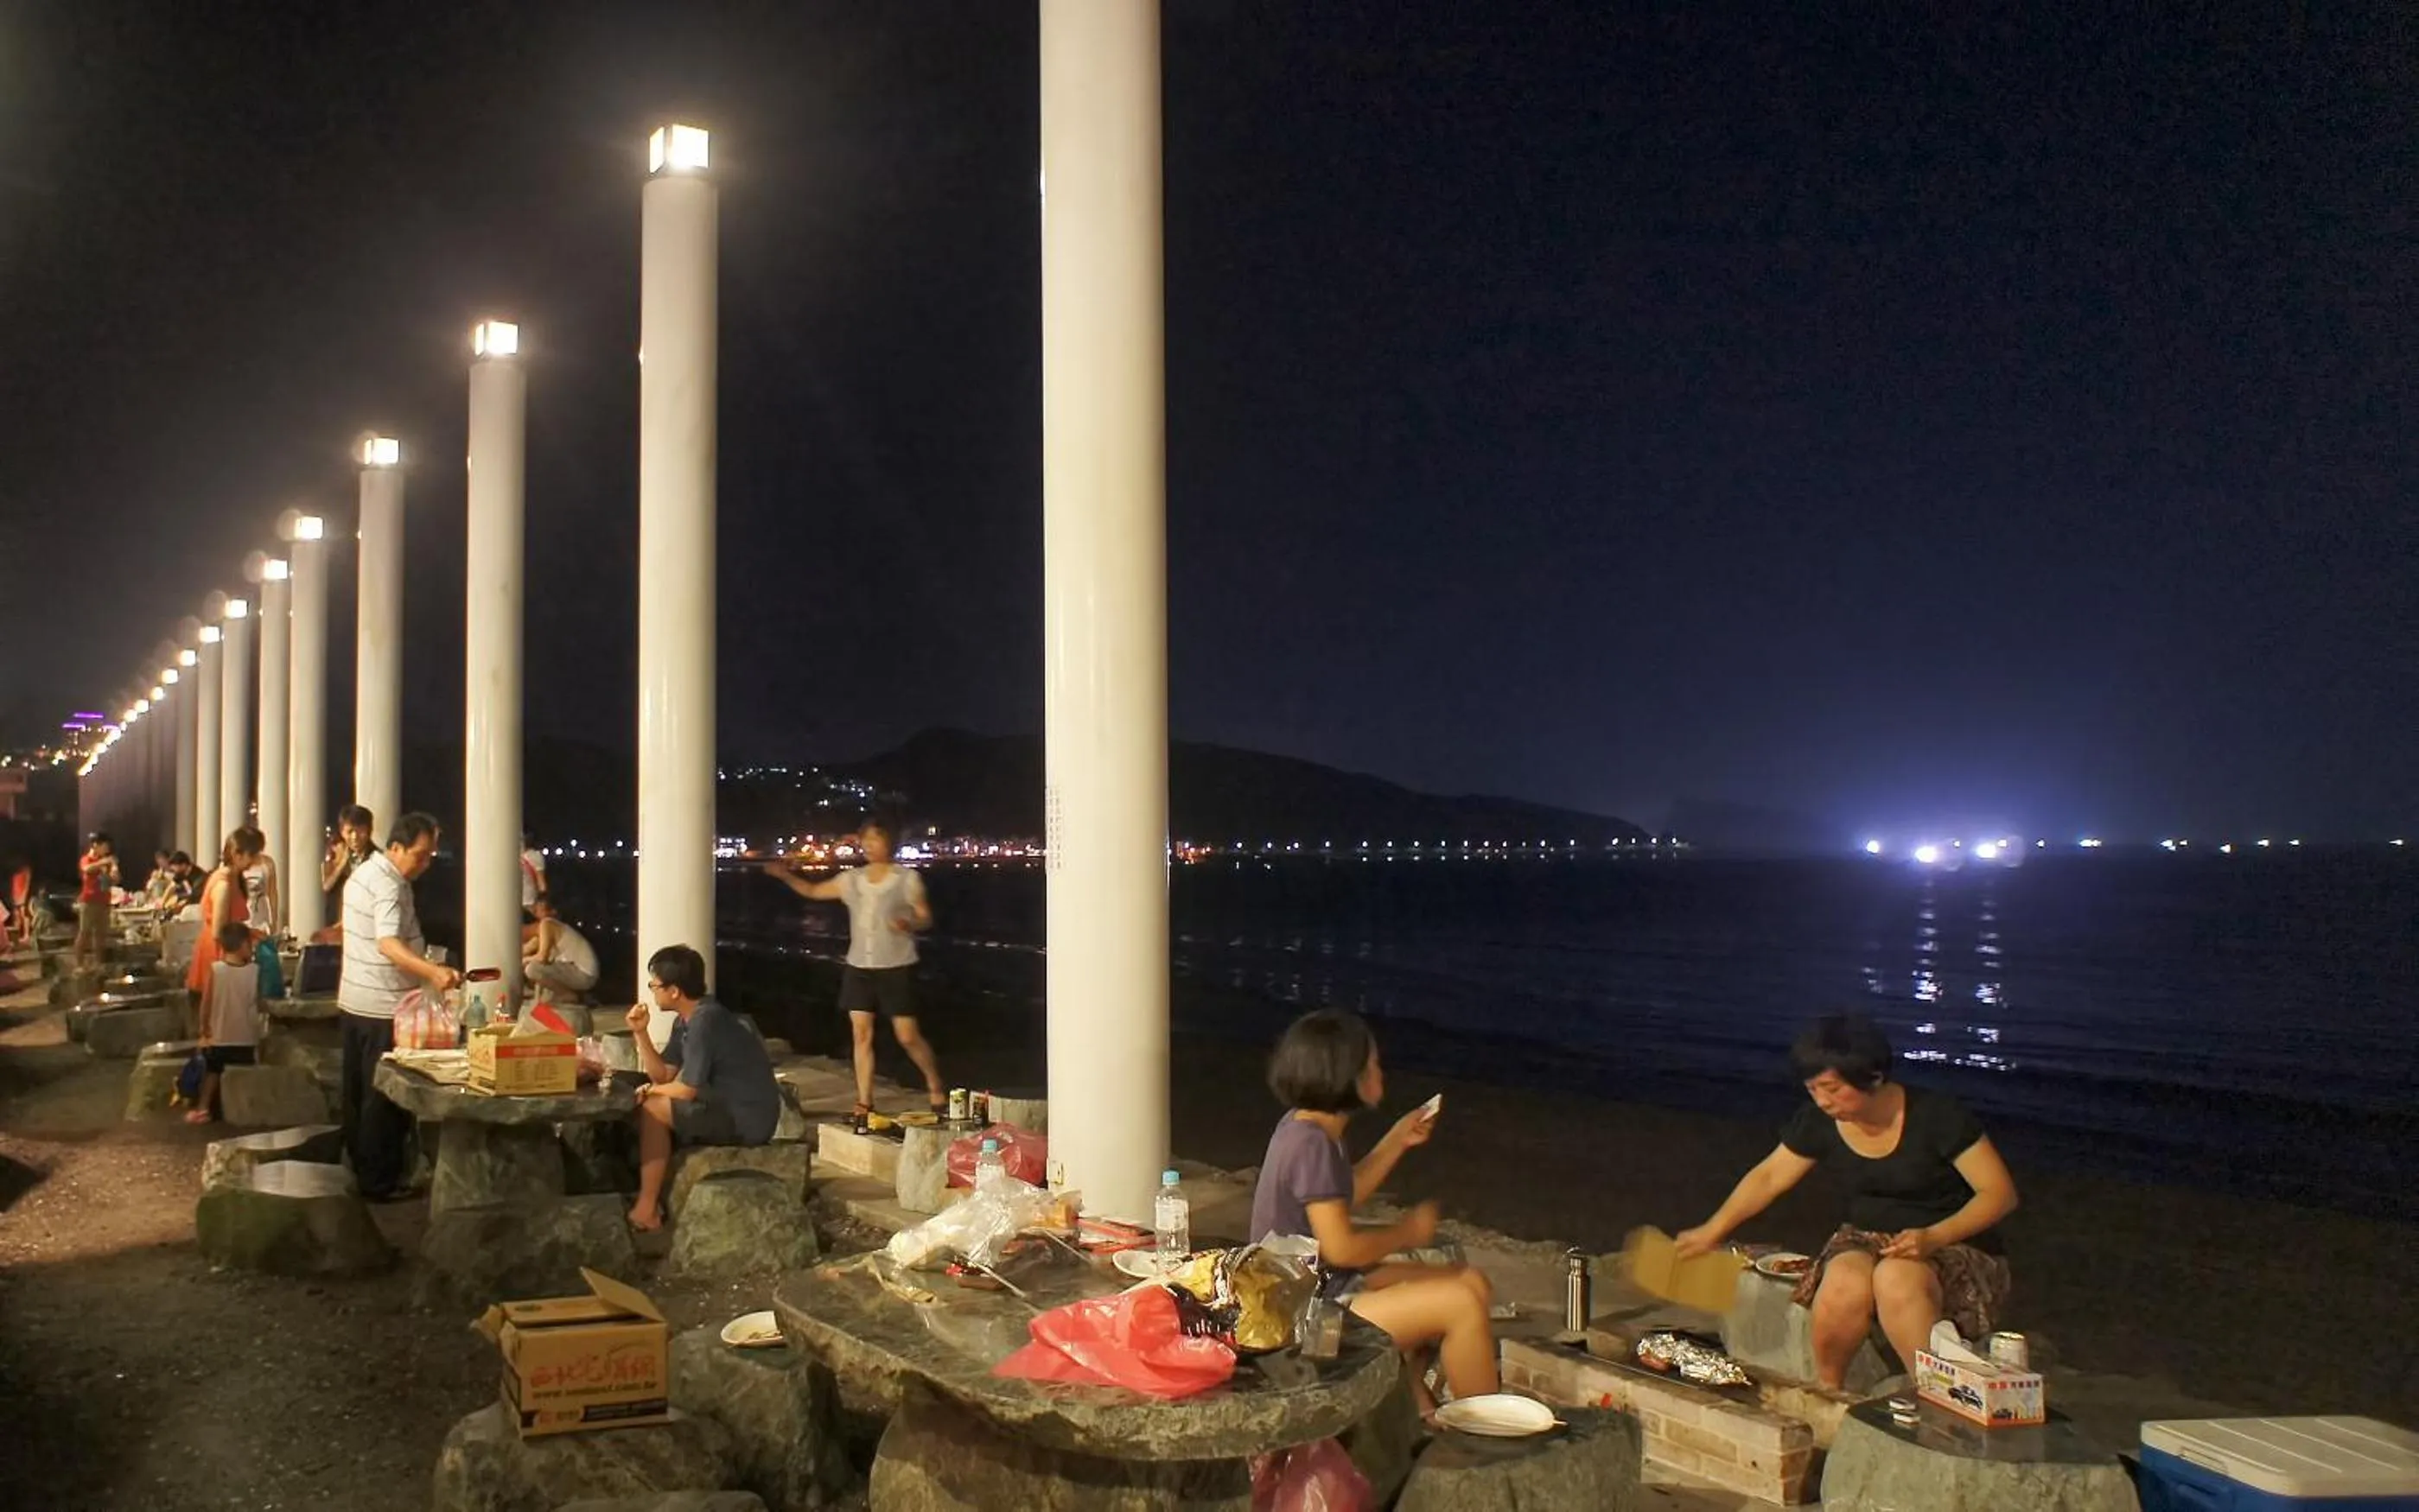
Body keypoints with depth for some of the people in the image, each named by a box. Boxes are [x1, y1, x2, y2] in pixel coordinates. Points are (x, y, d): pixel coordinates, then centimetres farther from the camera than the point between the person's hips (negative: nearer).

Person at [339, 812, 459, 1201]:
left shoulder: (362, 874, 10)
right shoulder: (389, 887, -22)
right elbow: (388, 944, -37)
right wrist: (433, 971, -51)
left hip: (354, 1001, 10)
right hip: (385, 1008, -10)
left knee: (358, 1092, 17)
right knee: (385, 1099, -2)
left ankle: (359, 1170, 28)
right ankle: (380, 1182, 4)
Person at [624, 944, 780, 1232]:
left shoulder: (705, 1021, -20)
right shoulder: (685, 1021, 9)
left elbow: (687, 1089, -19)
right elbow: (663, 1075, 10)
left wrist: (650, 1090, 0)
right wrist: (641, 1033, 0)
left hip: (747, 1119, -10)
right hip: (731, 1108, 10)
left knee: (652, 1110, -11)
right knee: (654, 1105, 13)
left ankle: (646, 1210, -6)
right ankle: (654, 1197, 11)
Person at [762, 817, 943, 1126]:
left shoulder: (907, 880, -6)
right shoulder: (851, 880, 6)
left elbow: (925, 918, -4)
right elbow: (813, 891, 17)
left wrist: (909, 923, -25)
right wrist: (785, 875, 4)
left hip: (896, 968, -4)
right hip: (859, 967, 4)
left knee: (908, 1037, -2)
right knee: (861, 1034, 1)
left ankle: (935, 1086, 21)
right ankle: (864, 1104, 9)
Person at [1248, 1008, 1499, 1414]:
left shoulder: (1304, 1126, 5)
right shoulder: (1311, 1143, -23)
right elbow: (1341, 1247, -25)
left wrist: (1398, 1140, 14)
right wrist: (1408, 1232, -9)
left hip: (1329, 1285, 10)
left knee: (1473, 1282, 8)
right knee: (1462, 1303, -17)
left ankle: (1421, 1412, 15)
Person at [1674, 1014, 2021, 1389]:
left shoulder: (1938, 1116, -17)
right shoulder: (1818, 1122, -3)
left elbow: (2001, 1193, -14)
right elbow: (1768, 1178, 10)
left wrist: (1933, 1238, -28)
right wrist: (1712, 1231, 4)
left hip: (1953, 1247, -4)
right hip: (1867, 1239, 4)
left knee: (1897, 1278, -38)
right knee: (1844, 1286, -32)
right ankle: (1824, 1393, -10)